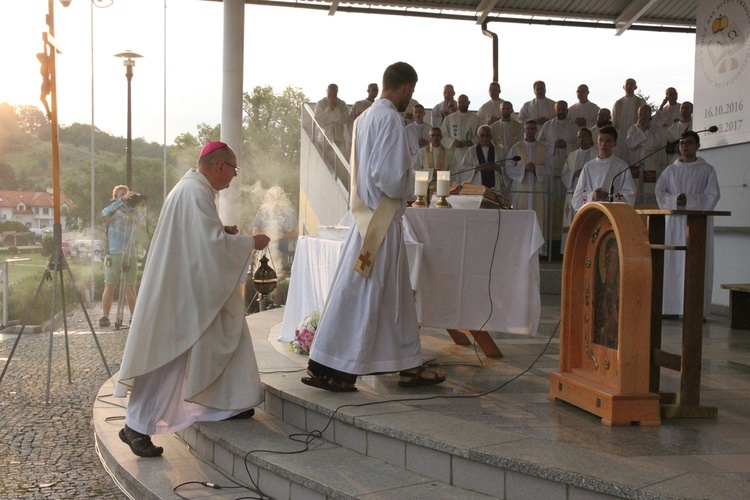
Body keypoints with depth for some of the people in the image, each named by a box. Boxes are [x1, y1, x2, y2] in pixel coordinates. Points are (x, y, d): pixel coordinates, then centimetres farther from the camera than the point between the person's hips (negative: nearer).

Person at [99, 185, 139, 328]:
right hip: (114, 255, -4)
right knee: (110, 287, -4)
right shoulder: (112, 211, 2)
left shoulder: (131, 211, 14)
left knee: (130, 287, 7)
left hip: (130, 255, 4)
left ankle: (134, 316, 11)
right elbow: (105, 213, -21)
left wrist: (132, 202, -17)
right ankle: (105, 316, -3)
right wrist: (123, 200, -26)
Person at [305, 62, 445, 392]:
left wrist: (401, 183, 14)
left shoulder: (366, 117, 13)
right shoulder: (390, 119, -15)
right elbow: (392, 177, -22)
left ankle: (409, 366, 21)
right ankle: (326, 369, 7)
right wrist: (407, 187, -3)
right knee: (358, 296, -2)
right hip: (383, 221, -9)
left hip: (367, 218, 9)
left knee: (396, 295, 14)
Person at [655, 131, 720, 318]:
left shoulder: (707, 170, 5)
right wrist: (675, 199, -11)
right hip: (675, 223, 3)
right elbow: (660, 192, 7)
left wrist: (689, 200, -12)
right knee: (673, 263, -1)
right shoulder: (671, 170, 14)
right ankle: (672, 306, 2)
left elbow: (712, 196, -2)